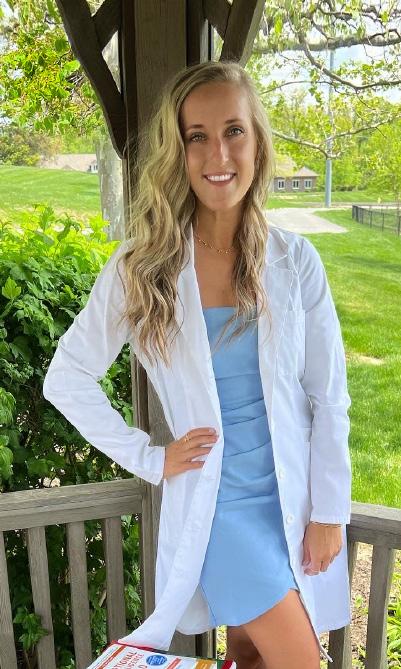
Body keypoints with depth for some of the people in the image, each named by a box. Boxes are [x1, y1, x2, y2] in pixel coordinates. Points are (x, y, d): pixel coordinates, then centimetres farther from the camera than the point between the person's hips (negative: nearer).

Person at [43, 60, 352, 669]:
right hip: (217, 504, -2)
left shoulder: (295, 260, -6)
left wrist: (330, 511, -2)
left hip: (298, 497, 2)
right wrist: (150, 458, -8)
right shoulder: (143, 266, -11)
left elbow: (330, 397, -2)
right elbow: (66, 378, -4)